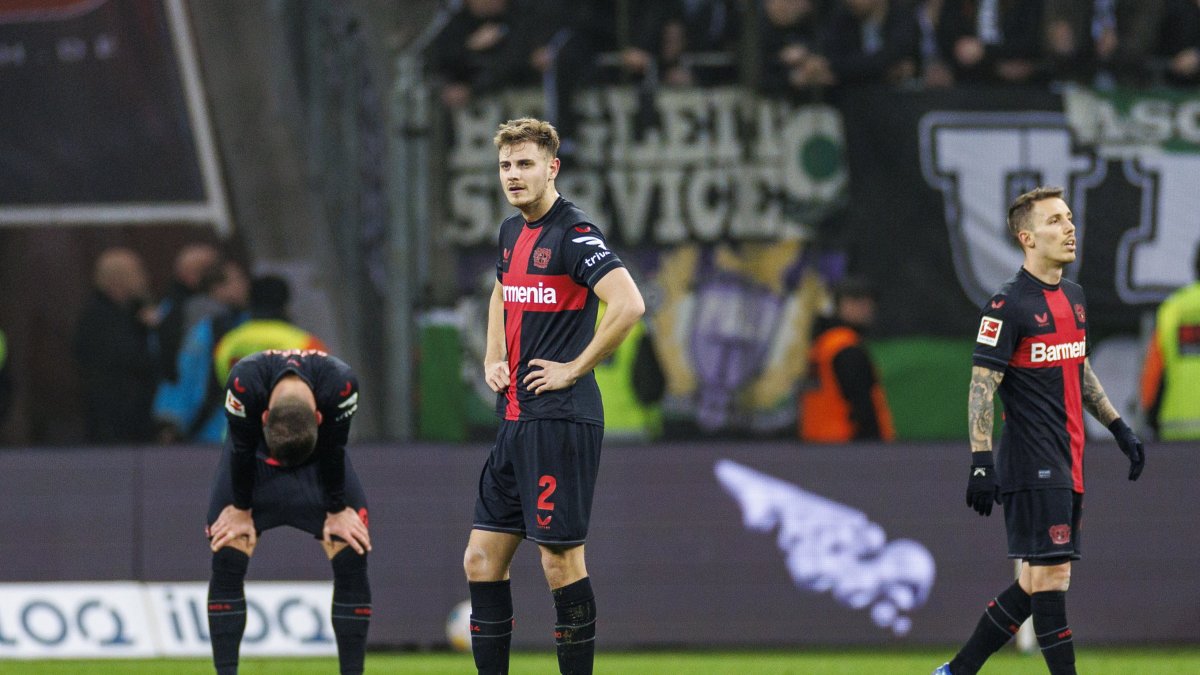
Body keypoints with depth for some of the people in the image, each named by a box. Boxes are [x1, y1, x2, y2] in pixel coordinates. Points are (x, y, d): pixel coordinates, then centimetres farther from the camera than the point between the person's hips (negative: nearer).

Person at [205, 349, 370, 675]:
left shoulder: (342, 385, -37)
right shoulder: (244, 382, -38)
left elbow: (333, 452, -20)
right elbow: (242, 449, -22)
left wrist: (337, 510, -10)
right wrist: (240, 509, -11)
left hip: (319, 461, 1)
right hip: (256, 459, -1)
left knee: (352, 556, -11)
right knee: (227, 557, -14)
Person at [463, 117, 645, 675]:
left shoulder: (574, 234, -11)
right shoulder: (511, 232, 15)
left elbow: (629, 304, -24)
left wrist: (574, 368, -17)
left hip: (559, 419, -9)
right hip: (515, 419, 9)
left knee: (561, 560, -7)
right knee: (482, 560, 8)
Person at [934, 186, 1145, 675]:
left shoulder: (1073, 296, 15)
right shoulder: (1007, 305, -11)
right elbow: (982, 386, -13)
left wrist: (1119, 428, 24)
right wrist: (981, 460, -21)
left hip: (1067, 467, 9)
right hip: (1031, 465, -9)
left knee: (1038, 582, 9)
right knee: (1050, 575, -10)